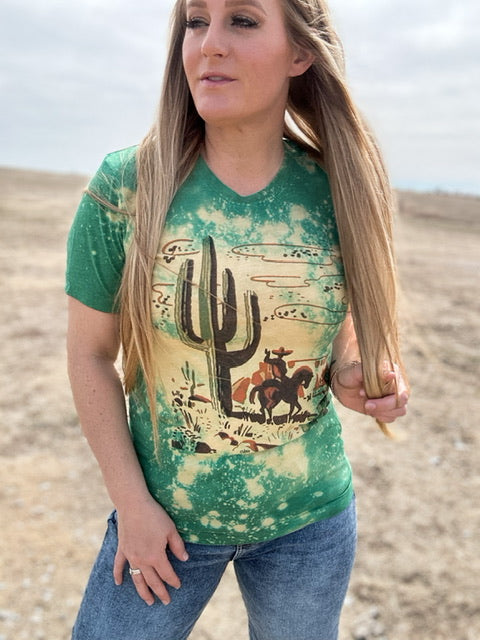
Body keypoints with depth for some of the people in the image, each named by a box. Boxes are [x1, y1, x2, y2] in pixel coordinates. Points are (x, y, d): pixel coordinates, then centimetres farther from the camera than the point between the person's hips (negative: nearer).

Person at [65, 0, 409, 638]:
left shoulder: (335, 194, -8)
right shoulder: (123, 187, -13)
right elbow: (91, 354, -7)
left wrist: (351, 376, -13)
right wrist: (130, 501, -8)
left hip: (310, 520, 2)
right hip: (165, 518, -1)